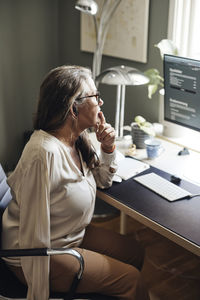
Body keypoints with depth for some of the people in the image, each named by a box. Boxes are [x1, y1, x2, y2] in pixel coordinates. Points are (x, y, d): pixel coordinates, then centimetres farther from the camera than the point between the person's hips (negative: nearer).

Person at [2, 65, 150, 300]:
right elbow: (34, 237, -30)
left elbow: (102, 180, 14)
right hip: (41, 255, -9)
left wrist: (108, 148, -6)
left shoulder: (76, 139, -4)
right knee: (130, 279, -6)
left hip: (72, 235, 9)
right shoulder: (45, 154, -32)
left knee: (135, 253, 13)